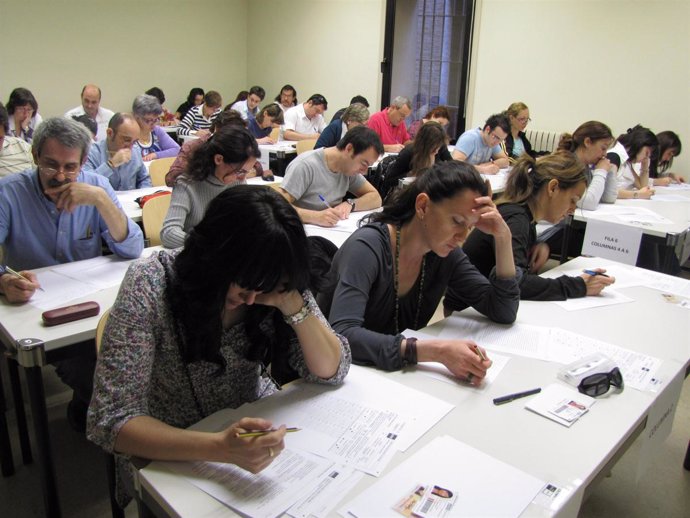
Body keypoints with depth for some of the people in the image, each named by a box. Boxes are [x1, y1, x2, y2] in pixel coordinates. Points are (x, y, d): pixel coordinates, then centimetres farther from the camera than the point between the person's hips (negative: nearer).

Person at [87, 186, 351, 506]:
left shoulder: (274, 282, -12)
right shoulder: (150, 286, -22)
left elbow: (331, 371, -10)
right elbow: (110, 421, -24)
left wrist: (292, 304, -27)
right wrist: (219, 448, -39)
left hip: (256, 433, 3)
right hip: (172, 461, -2)